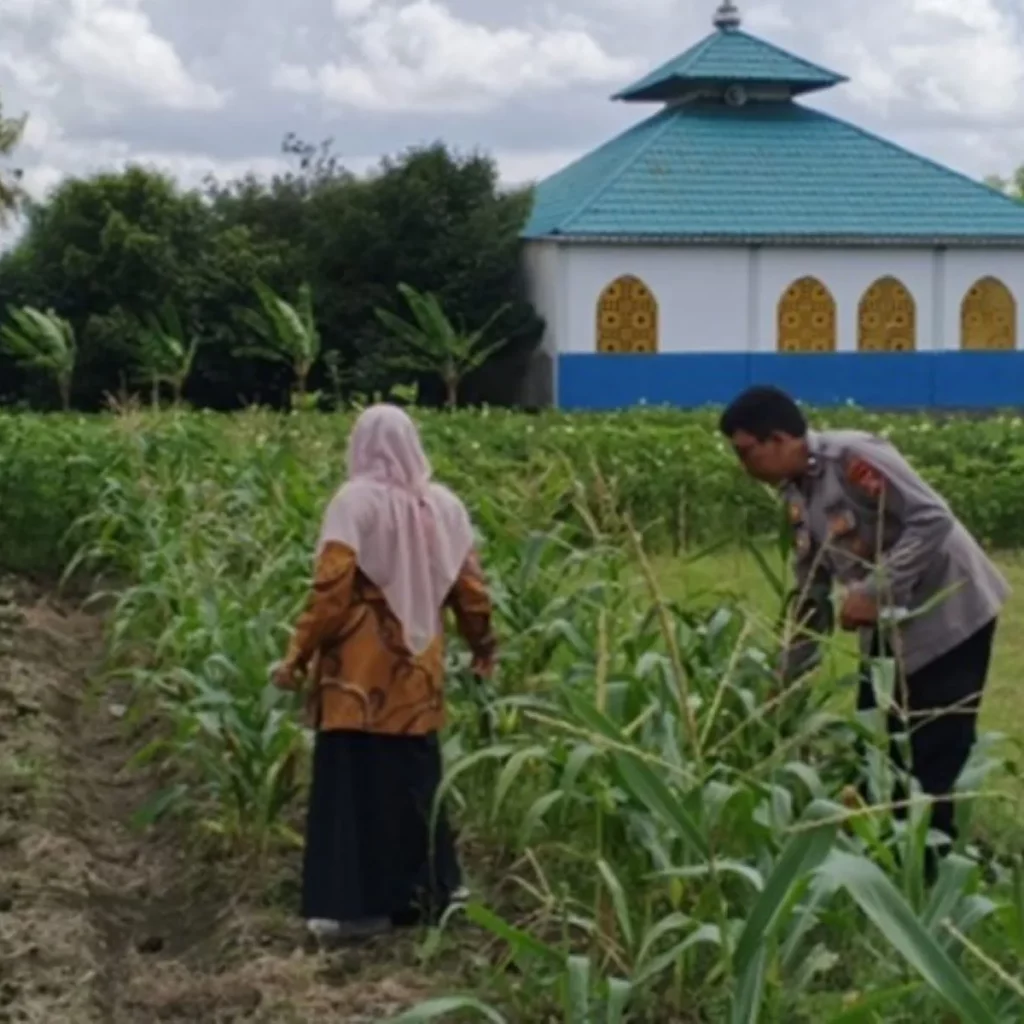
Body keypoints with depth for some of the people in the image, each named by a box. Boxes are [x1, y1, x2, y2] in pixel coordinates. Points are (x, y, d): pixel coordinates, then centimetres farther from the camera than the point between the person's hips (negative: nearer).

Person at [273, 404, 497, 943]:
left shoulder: (356, 501, -9)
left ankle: (359, 904, -1)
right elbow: (468, 585, 9)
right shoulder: (444, 505, 6)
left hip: (361, 668, -5)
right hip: (418, 664, 5)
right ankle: (423, 892, 20)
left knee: (356, 781, -1)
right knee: (415, 779, 14)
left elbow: (332, 588, -14)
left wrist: (298, 654, -7)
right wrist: (483, 646, 24)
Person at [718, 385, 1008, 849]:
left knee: (934, 759, -6)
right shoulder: (797, 496, 7)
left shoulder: (852, 456, -20)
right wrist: (789, 680, 12)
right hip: (890, 625, 9)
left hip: (949, 612, -9)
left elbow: (933, 519, -25)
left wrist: (874, 593, -26)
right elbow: (811, 595, 14)